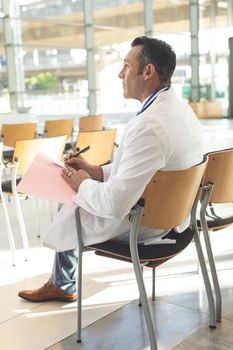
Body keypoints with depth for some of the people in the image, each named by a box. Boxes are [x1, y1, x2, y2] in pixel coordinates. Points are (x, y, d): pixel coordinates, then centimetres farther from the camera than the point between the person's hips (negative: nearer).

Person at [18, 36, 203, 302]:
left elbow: (115, 203, -32)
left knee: (70, 211, 15)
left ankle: (62, 285, 44)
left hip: (144, 225, -8)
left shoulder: (148, 126, -33)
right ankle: (60, 283, 36)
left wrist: (83, 184, -12)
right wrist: (97, 172, 5)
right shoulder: (180, 107, 0)